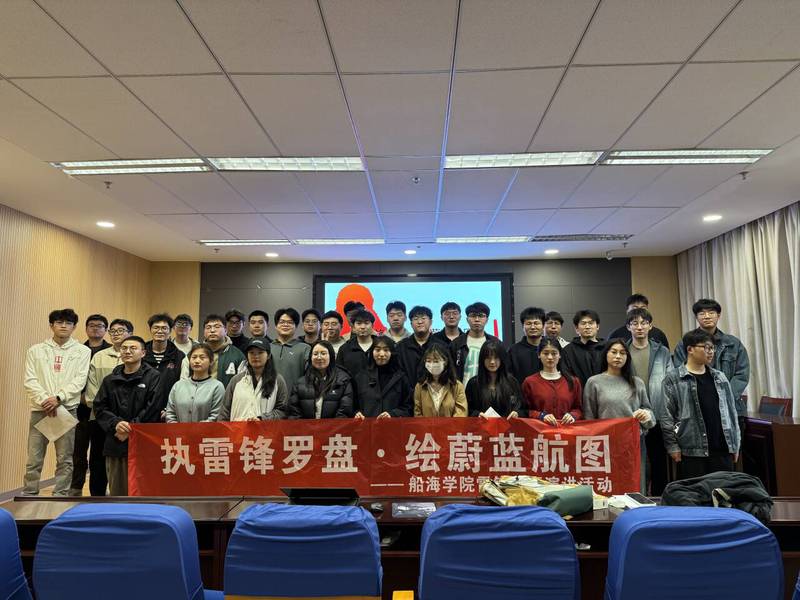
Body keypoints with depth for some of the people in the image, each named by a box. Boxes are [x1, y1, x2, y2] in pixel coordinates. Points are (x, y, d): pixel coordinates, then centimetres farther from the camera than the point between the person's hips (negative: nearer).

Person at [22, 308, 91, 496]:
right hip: (40, 409, 1)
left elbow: (80, 380, -4)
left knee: (65, 459, 4)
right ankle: (28, 497, 15)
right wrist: (44, 400, -12)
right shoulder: (36, 350, 9)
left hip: (68, 409, -1)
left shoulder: (82, 351, 5)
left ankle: (60, 497, 13)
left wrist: (58, 398, -16)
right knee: (34, 459, 4)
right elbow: (30, 380, 1)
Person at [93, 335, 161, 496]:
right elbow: (99, 407, 7)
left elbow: (153, 409, -9)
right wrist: (115, 423, -10)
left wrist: (131, 429, -12)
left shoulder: (153, 377, -1)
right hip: (114, 443, 5)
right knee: (116, 491, 12)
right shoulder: (110, 380, 15)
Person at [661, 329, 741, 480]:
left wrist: (735, 444, 14)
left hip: (723, 450, 5)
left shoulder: (720, 377, 12)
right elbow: (666, 416, -5)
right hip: (692, 451, -5)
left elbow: (731, 410, 16)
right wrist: (673, 446, -8)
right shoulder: (673, 379, -4)